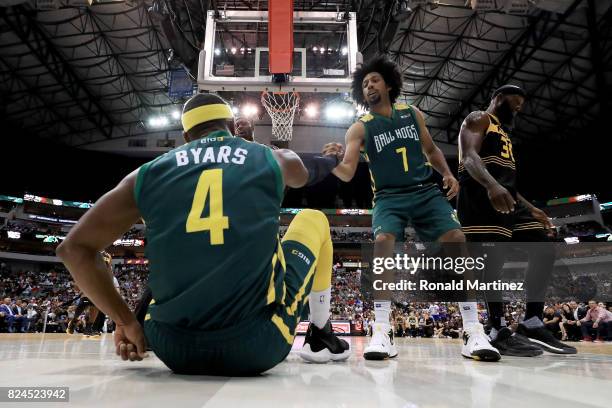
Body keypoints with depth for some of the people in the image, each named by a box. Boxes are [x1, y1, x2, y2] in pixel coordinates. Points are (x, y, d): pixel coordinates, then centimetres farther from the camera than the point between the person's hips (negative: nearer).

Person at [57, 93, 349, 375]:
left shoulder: (150, 173, 8)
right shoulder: (272, 159, 8)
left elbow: (74, 248, 8)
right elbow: (301, 177, 34)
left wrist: (126, 322, 12)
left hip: (174, 348, 3)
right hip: (258, 345, -2)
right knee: (313, 219, 24)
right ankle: (321, 338, 36)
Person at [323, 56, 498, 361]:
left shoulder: (412, 113, 13)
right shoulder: (360, 128, 3)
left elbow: (431, 149, 23)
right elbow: (347, 173, -9)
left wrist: (448, 174, 6)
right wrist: (334, 160, -31)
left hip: (426, 192, 3)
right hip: (389, 197, -2)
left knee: (457, 240, -18)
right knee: (383, 242, -31)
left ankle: (474, 334, -10)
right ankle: (382, 333, -24)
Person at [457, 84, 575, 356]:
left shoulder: (504, 132, 33)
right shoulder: (478, 119, 4)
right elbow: (469, 157, -17)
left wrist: (531, 209, 27)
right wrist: (491, 185, -35)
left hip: (507, 197, 10)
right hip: (481, 196, -10)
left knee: (545, 251, 3)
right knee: (493, 259, -13)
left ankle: (532, 324, 6)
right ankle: (499, 332, -6)